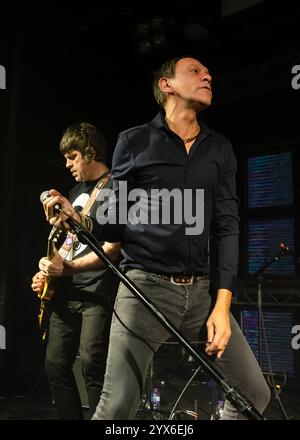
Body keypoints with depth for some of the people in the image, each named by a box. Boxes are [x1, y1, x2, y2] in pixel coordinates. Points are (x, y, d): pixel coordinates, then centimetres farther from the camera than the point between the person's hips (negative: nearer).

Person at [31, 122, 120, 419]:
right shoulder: (77, 191, 20)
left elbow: (112, 248, -14)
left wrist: (67, 268, -17)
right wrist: (49, 271, 9)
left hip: (97, 291, -8)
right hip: (67, 293, 8)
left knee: (92, 365, -13)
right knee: (55, 364, 7)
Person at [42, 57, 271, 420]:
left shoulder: (220, 149, 12)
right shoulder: (134, 142, 3)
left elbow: (227, 227, 6)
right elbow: (119, 223, 6)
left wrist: (222, 304, -3)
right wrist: (80, 222, -16)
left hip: (202, 289, 4)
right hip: (145, 287, -3)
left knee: (255, 393, 6)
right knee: (116, 407, -7)